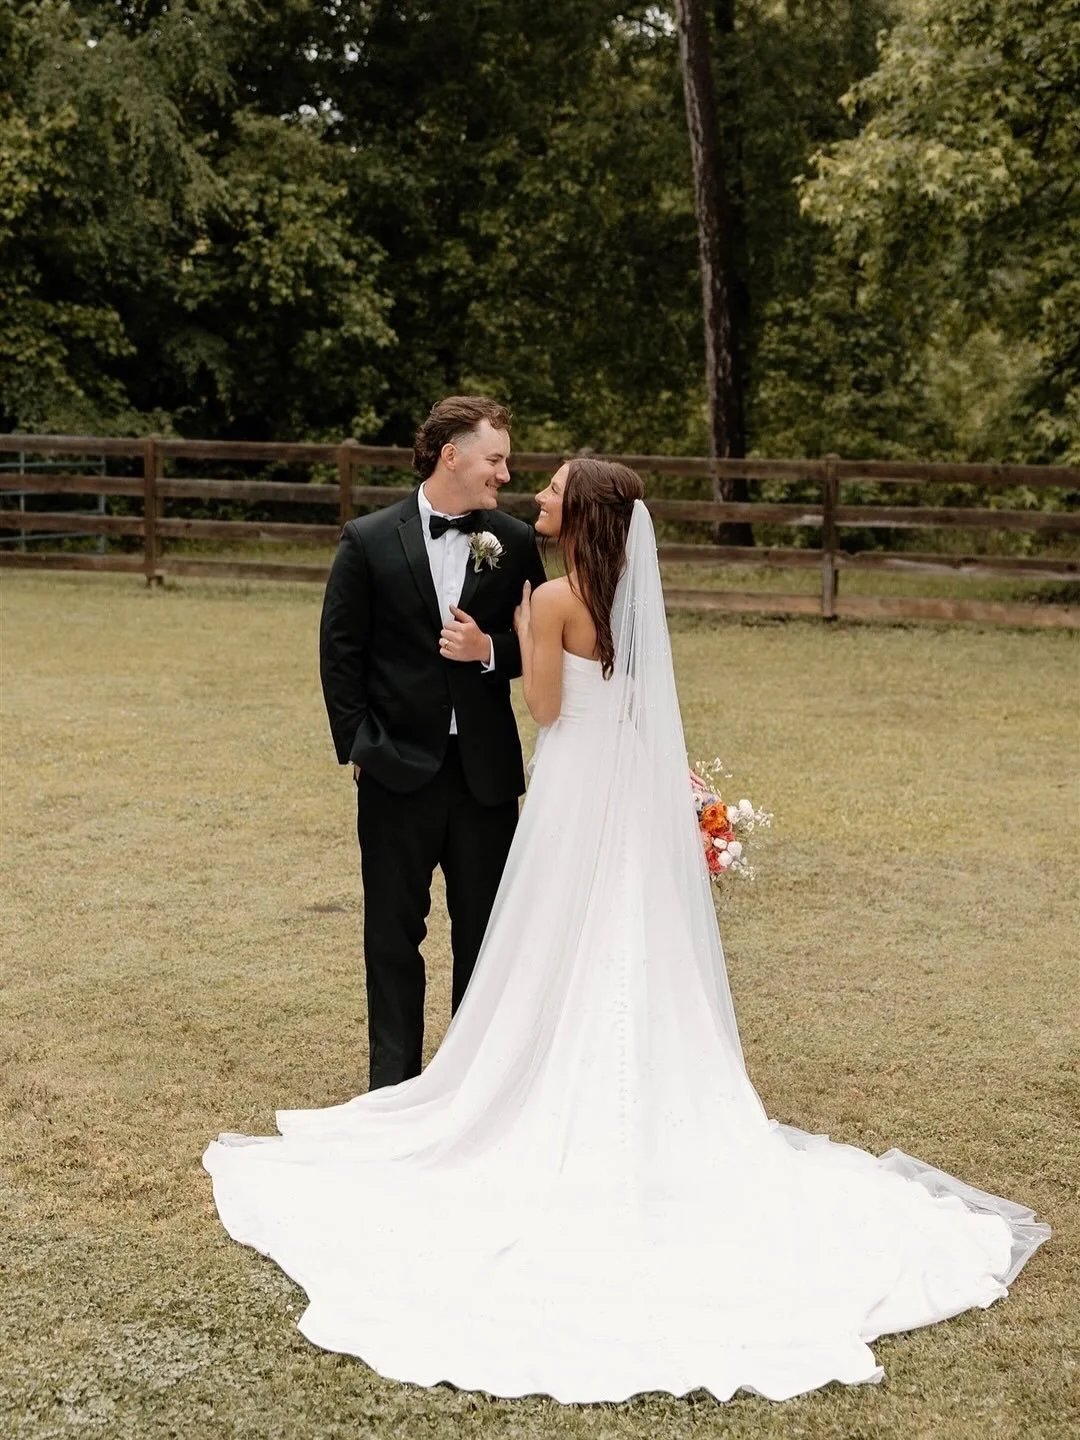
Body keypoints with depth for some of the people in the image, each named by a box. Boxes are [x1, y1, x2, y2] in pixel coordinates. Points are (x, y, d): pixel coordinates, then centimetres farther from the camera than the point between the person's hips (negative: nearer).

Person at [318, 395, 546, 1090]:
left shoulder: (515, 542, 1)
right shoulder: (369, 541, -4)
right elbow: (340, 654, -1)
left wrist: (490, 650, -13)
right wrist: (358, 747, -4)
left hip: (486, 769, 2)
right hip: (398, 771, -2)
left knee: (485, 927, 10)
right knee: (395, 929, 8)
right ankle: (394, 1076, 20)